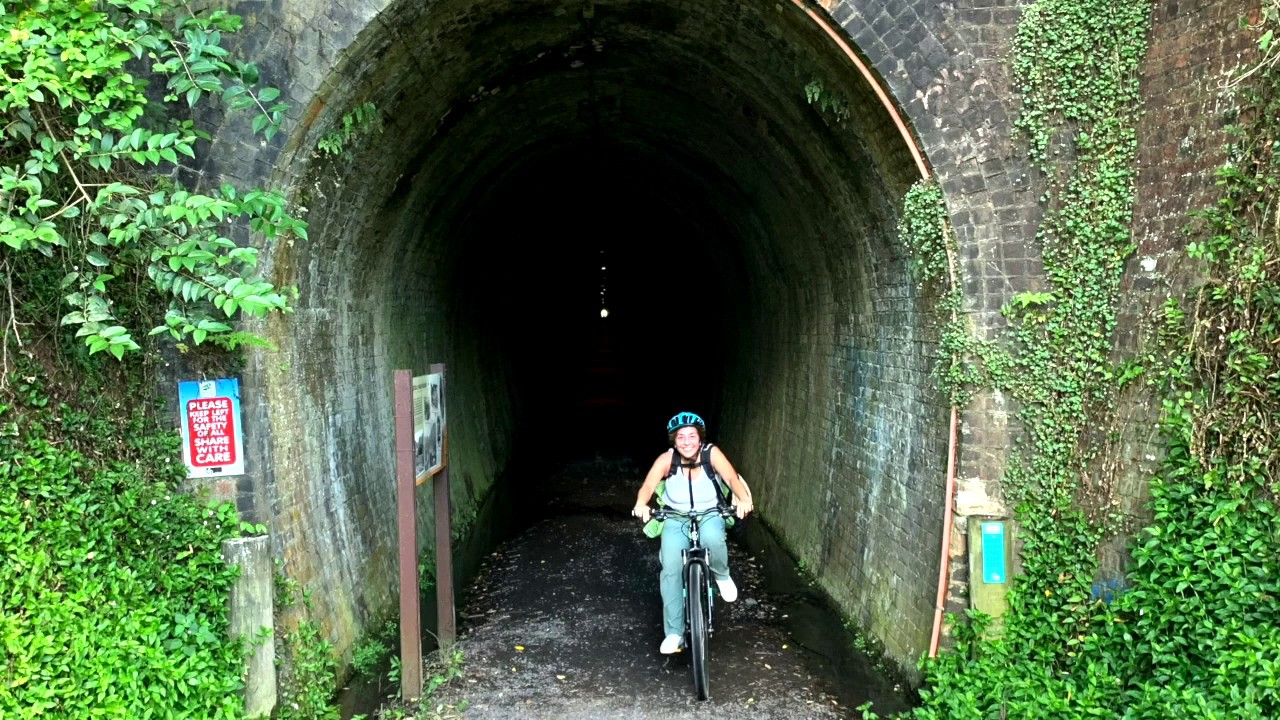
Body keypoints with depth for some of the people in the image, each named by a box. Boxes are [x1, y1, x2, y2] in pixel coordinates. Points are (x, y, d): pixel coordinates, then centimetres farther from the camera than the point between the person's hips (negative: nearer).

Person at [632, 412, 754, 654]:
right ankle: (674, 633, -8)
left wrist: (743, 500, -46)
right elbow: (648, 485, -25)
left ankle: (722, 576, -4)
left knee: (712, 538, -37)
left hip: (709, 515, -1)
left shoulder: (712, 453, -16)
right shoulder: (666, 459, -15)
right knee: (670, 570, -19)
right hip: (676, 520, 1)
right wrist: (640, 504, -48)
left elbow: (732, 478, -25)